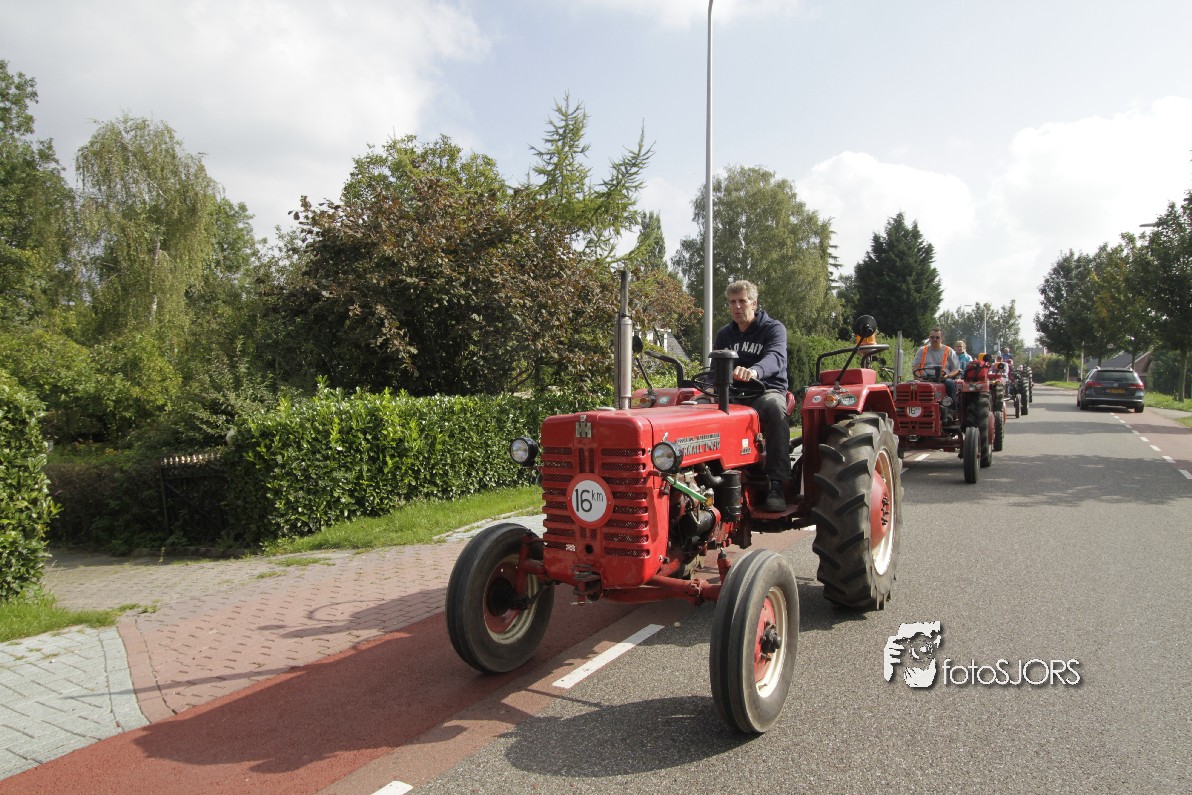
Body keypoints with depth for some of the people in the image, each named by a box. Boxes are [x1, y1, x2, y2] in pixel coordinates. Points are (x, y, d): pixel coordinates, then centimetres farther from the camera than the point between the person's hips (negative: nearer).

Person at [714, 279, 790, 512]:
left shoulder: (773, 329, -1)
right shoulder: (724, 335, 16)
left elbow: (776, 357, -22)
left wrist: (754, 371, -46)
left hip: (766, 391, -4)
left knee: (774, 406, -40)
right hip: (733, 395, 4)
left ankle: (776, 484, -39)